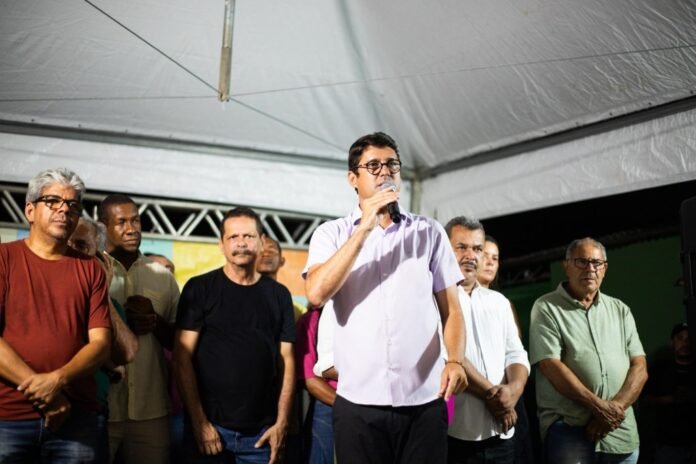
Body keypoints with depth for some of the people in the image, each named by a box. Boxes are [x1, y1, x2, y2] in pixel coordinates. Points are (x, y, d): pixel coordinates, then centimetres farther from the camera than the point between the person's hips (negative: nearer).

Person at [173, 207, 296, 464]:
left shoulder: (278, 294, 7)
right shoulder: (200, 288, 0)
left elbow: (286, 360, 6)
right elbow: (182, 358, -4)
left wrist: (281, 422, -2)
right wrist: (199, 421, -11)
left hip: (261, 431, 2)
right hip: (209, 426, -2)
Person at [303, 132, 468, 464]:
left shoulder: (429, 232, 8)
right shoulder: (331, 233, 6)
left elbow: (451, 309, 7)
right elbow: (316, 294, -12)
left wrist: (455, 360, -12)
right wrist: (364, 227, -12)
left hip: (424, 399, 1)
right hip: (359, 400, -1)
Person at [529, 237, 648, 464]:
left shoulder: (620, 310, 12)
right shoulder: (546, 308, -1)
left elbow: (639, 367, 5)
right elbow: (551, 366, -11)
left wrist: (616, 407, -11)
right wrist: (600, 406, -15)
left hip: (622, 432, 4)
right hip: (568, 429, -4)